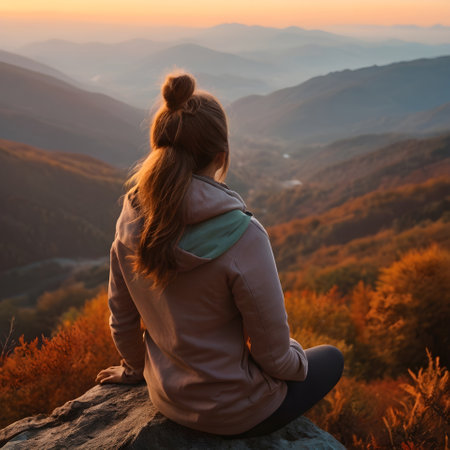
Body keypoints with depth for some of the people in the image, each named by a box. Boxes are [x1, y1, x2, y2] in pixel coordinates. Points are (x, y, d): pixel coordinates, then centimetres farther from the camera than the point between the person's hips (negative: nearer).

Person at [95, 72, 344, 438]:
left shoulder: (131, 221, -13)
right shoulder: (243, 236, -31)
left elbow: (121, 318, 0)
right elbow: (273, 355, -21)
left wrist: (136, 369, 19)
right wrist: (296, 360, 2)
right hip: (233, 413, -6)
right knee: (331, 360, 22)